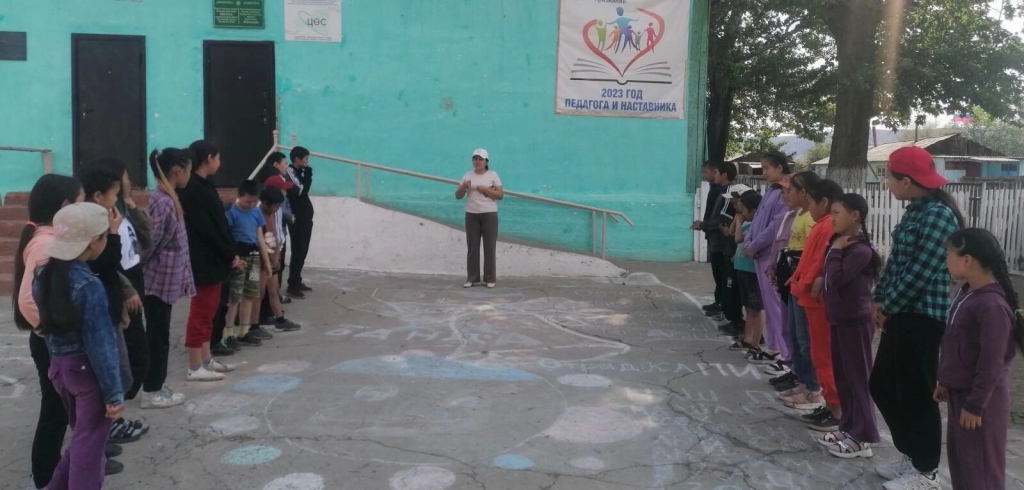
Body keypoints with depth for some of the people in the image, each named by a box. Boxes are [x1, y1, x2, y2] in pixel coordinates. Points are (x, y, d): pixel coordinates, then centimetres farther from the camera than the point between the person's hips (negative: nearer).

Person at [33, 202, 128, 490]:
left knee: (82, 437, 24)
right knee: (89, 444, 5)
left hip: (59, 367, 8)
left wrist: (56, 361, 21)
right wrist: (114, 393, -15)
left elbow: (45, 323, 10)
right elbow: (100, 343, -20)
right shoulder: (89, 285, -22)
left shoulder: (44, 275, 1)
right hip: (89, 370, -8)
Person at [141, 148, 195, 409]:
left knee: (158, 335, 16)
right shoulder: (163, 203, -20)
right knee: (158, 336, 1)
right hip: (160, 281, -9)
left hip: (166, 281, 9)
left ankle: (155, 387, 26)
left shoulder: (167, 199, 11)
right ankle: (152, 392, 12)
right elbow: (150, 243, -21)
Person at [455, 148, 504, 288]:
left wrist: (486, 190, -14)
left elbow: (501, 195, -2)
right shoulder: (468, 175, 7)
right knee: (472, 247, 2)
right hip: (472, 215, 2)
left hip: (489, 214, -2)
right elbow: (458, 196, 5)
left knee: (489, 247, -1)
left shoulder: (493, 175, 2)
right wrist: (463, 186, -15)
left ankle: (490, 278, 5)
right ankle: (472, 278, 7)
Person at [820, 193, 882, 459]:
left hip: (856, 321, -9)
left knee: (858, 377, -3)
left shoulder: (860, 250, -18)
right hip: (839, 319, 9)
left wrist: (835, 251, -15)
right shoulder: (842, 245, 9)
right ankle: (848, 427, 25)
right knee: (841, 376, 15)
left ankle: (863, 438, 3)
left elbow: (836, 278, -23)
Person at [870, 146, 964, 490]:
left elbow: (920, 273, -22)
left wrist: (887, 307, -11)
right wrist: (879, 299, 7)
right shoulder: (916, 211, 11)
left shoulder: (938, 214, -19)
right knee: (882, 385, 16)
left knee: (916, 393, 2)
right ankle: (911, 455, 32)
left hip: (923, 317, -10)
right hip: (902, 314, 10)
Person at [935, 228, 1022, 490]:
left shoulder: (992, 304, -25)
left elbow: (991, 364, -23)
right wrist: (945, 381, 19)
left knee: (980, 467, 3)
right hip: (959, 392, 9)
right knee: (958, 457, 20)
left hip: (981, 400, -9)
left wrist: (975, 405, -19)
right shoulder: (967, 293, 5)